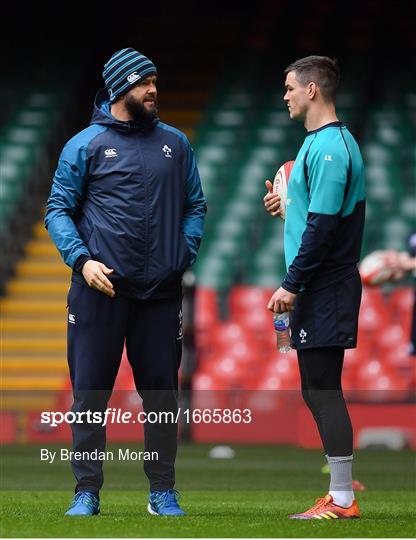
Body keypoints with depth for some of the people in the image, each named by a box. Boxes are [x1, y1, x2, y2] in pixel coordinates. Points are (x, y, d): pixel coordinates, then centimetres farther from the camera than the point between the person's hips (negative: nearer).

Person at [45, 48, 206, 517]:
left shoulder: (175, 144, 11)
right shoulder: (85, 145, 0)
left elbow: (195, 206, 17)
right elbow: (58, 210, 0)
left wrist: (185, 252, 1)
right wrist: (82, 261, -14)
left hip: (161, 292, 3)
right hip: (100, 290, -3)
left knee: (162, 391, 6)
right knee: (90, 392, 0)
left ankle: (163, 492, 15)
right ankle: (87, 491, 7)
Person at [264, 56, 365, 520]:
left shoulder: (329, 147, -17)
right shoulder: (319, 142, 14)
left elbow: (323, 225, -22)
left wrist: (292, 285, -19)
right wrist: (286, 205, 10)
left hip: (323, 289, -10)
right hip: (319, 287, 10)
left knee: (321, 388, -7)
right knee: (319, 387, 13)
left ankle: (342, 499, -5)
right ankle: (342, 484, 19)